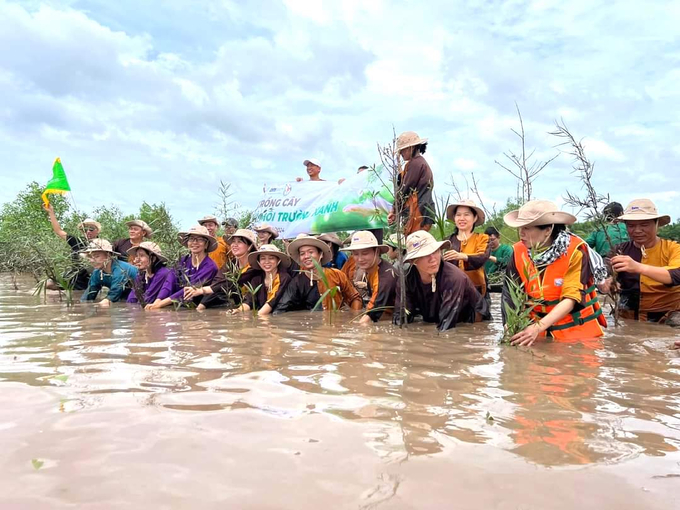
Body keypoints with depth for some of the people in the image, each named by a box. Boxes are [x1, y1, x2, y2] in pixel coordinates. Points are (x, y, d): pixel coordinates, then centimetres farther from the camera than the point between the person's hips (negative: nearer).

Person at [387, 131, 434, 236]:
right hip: (425, 212, 10)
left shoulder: (414, 163, -9)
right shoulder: (422, 162, 22)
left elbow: (405, 188, -9)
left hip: (417, 213, -10)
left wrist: (395, 210, 3)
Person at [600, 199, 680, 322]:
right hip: (628, 318, 2)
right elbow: (605, 278, -7)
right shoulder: (620, 250, 3)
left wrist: (638, 267, -36)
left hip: (667, 318, -2)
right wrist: (605, 284, -31)